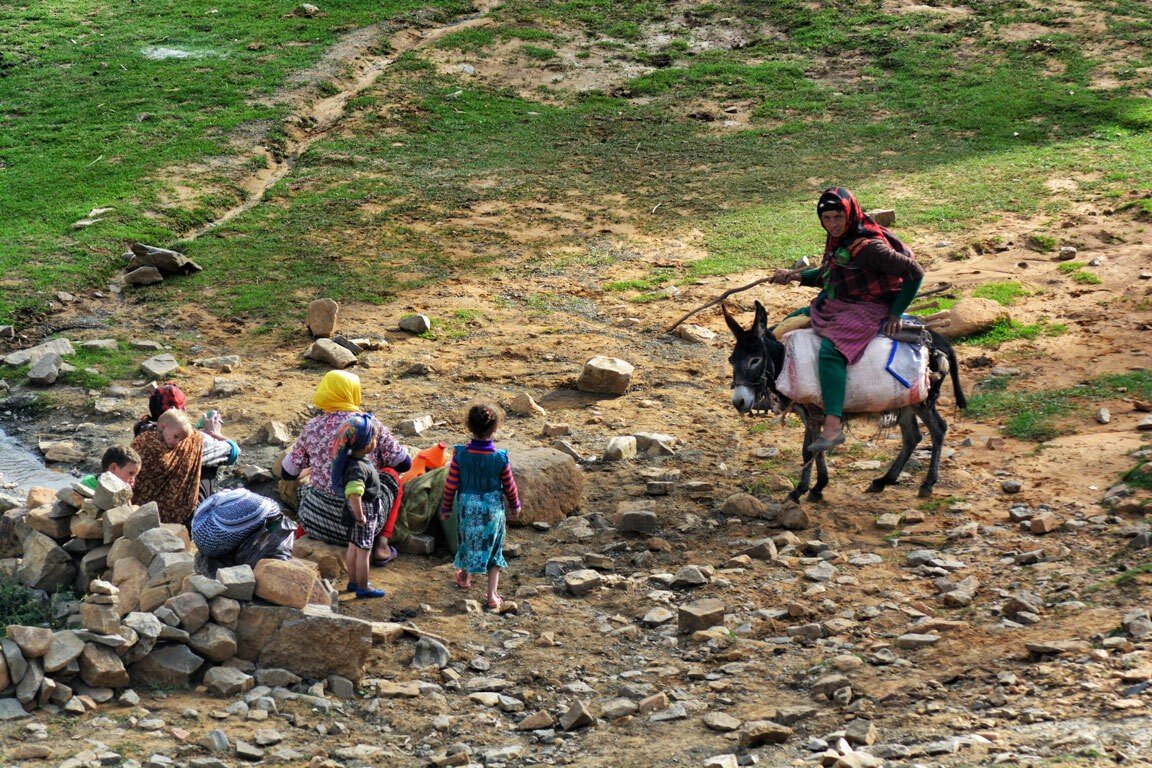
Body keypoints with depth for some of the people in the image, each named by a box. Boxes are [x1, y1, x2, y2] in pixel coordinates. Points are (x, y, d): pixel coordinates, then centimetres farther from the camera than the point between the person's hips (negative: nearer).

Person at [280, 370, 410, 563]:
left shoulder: (312, 428, 1)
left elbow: (288, 472, 12)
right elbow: (403, 463, 4)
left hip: (315, 524, 3)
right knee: (391, 474, 24)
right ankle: (381, 544, 12)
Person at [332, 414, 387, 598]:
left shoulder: (352, 459, 0)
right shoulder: (358, 468, -31)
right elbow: (354, 496, -40)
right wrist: (360, 517, -28)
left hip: (361, 511, 9)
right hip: (365, 511, -9)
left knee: (354, 548, 21)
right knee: (363, 551, 4)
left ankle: (353, 581, 35)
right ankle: (363, 588, 16)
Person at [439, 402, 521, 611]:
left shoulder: (460, 455, -18)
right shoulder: (501, 459, -19)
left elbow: (450, 485, -9)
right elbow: (509, 486, -5)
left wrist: (446, 507, 8)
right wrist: (514, 506, 14)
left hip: (467, 508, 1)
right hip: (493, 509, -1)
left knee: (468, 541, 25)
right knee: (493, 549, 12)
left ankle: (465, 577, 48)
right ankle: (492, 595, 11)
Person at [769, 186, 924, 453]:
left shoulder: (869, 247, -23)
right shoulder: (836, 240, 3)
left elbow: (915, 272, -19)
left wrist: (895, 314, -16)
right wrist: (796, 275, 6)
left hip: (866, 311, -10)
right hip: (831, 306, 10)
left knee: (830, 351, -32)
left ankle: (833, 426, -40)